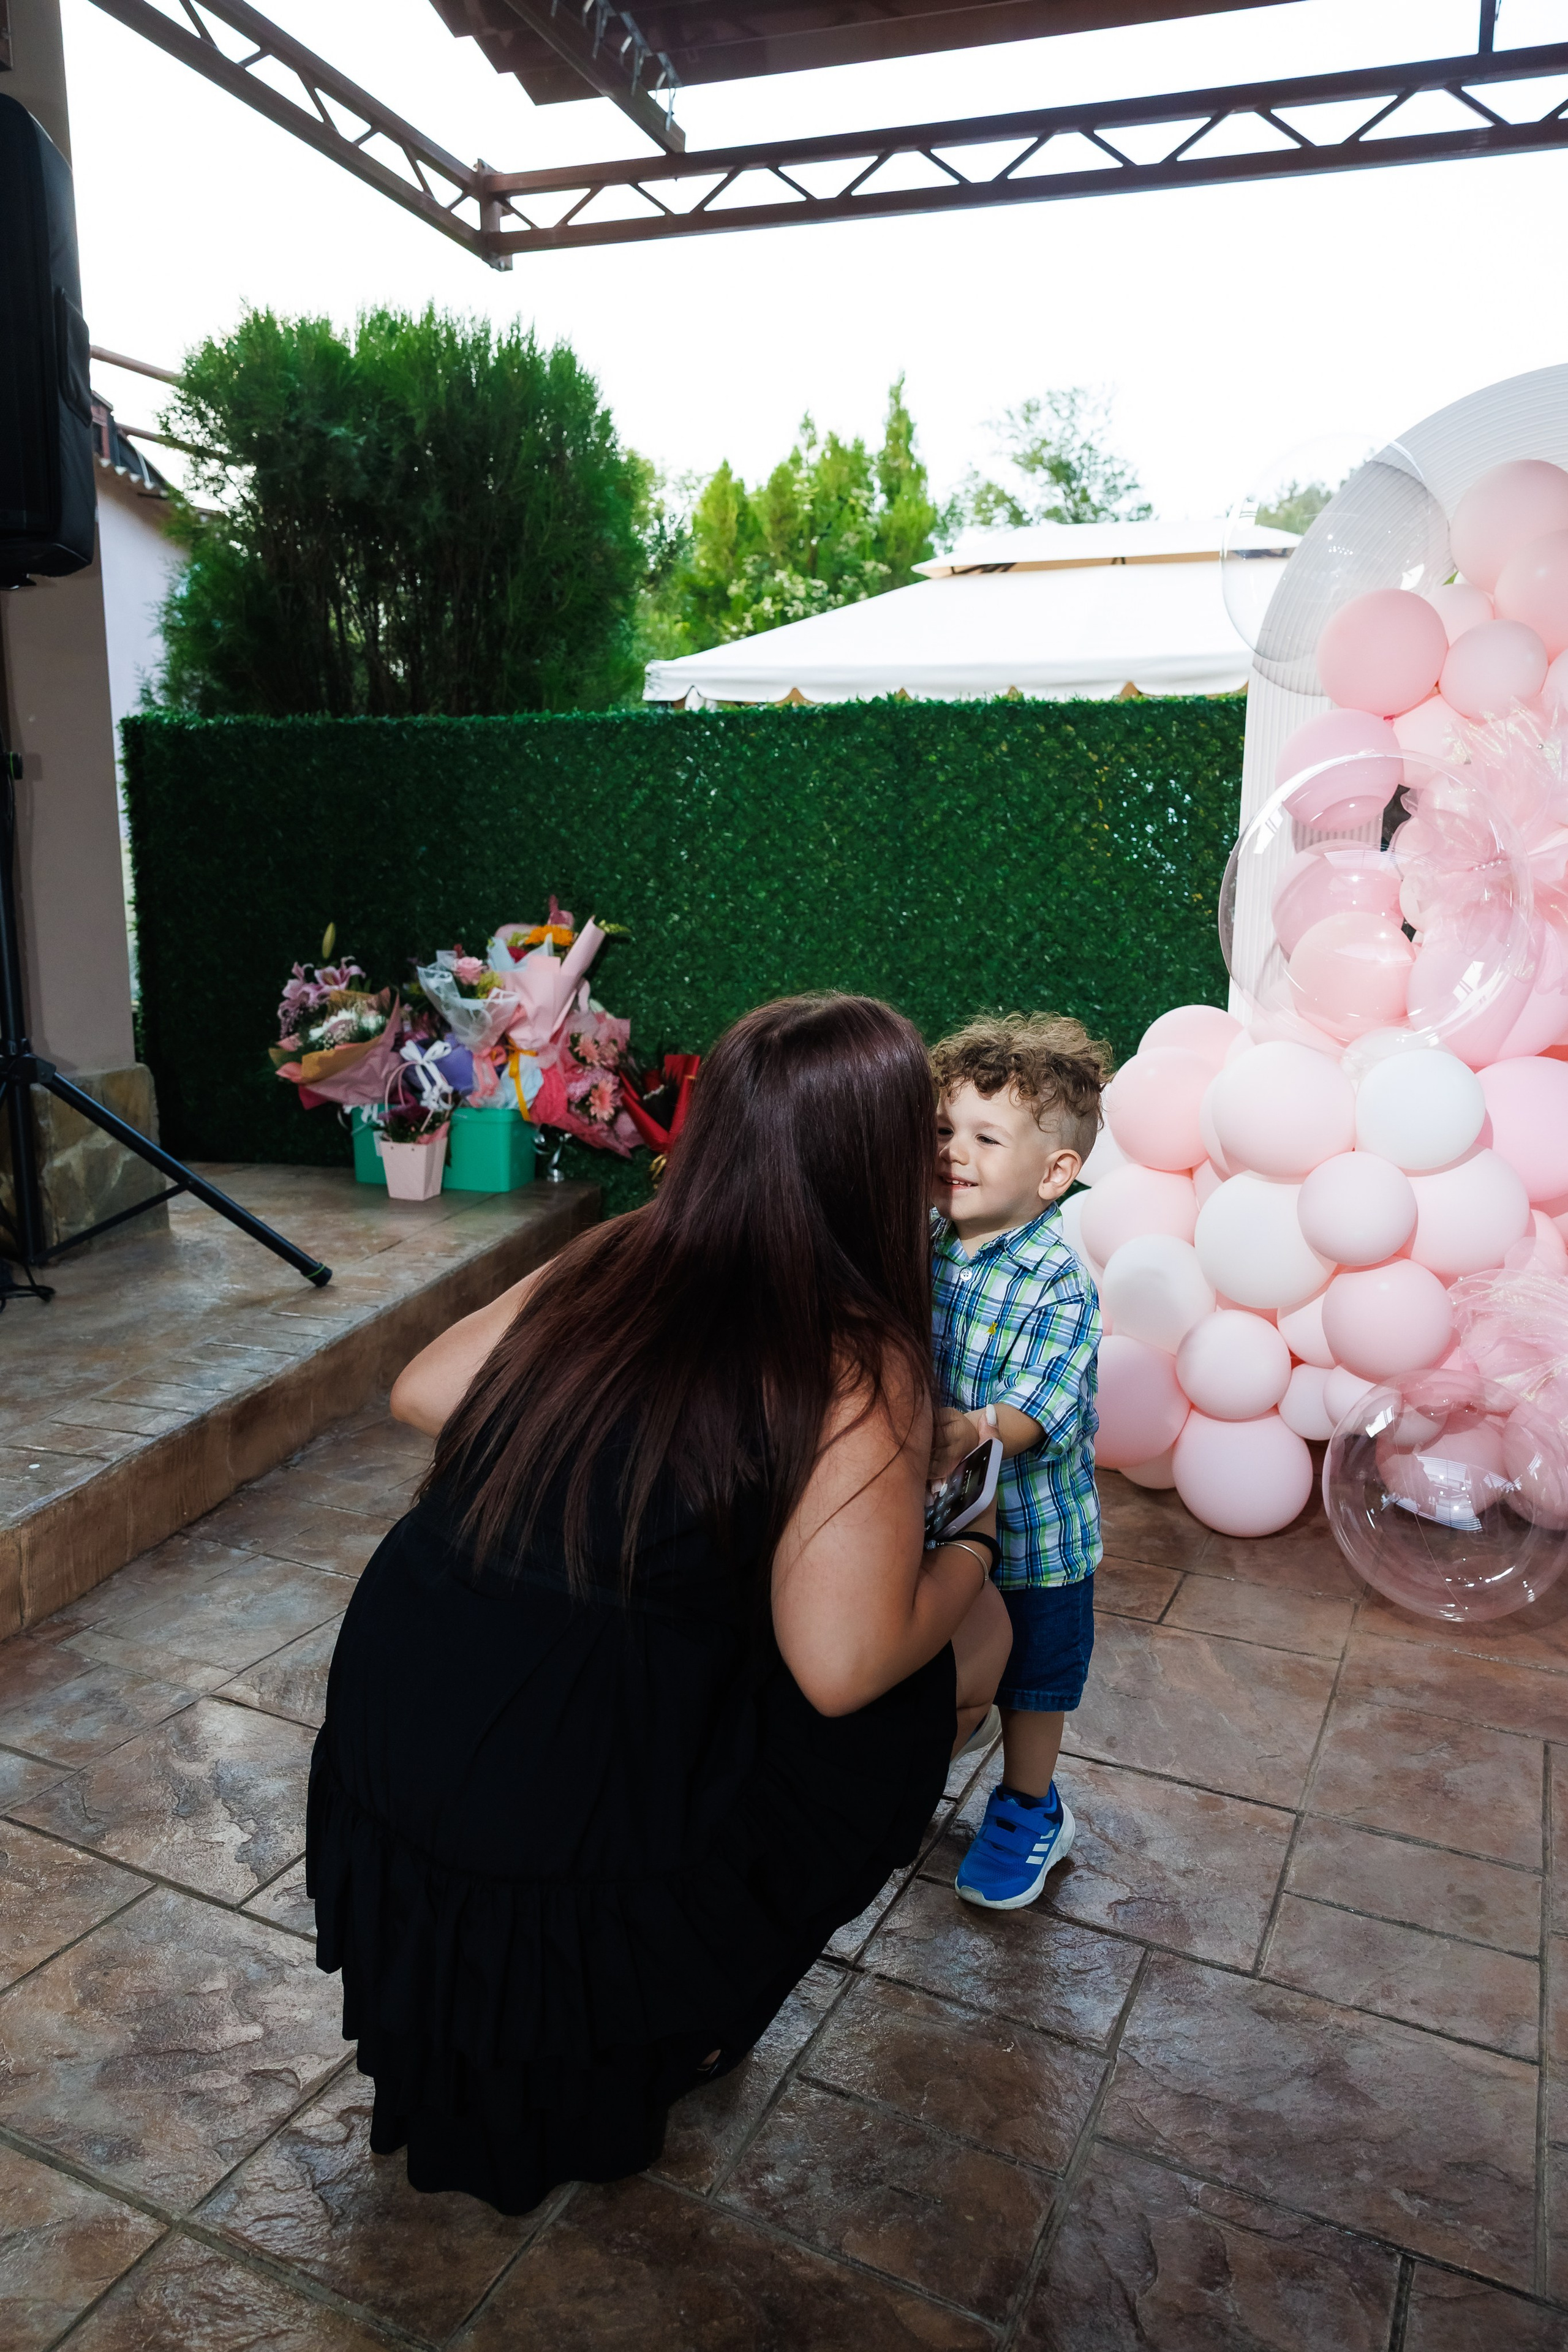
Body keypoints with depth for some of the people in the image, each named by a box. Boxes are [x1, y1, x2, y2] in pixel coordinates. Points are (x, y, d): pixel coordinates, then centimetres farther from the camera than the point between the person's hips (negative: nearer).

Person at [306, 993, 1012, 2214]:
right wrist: (972, 1550, -2)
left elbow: (421, 1393, 10)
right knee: (973, 1637, 11)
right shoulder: (860, 1359, -15)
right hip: (590, 1846, -6)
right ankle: (693, 2024, 21)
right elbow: (839, 1666, -21)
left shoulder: (615, 1260, 1)